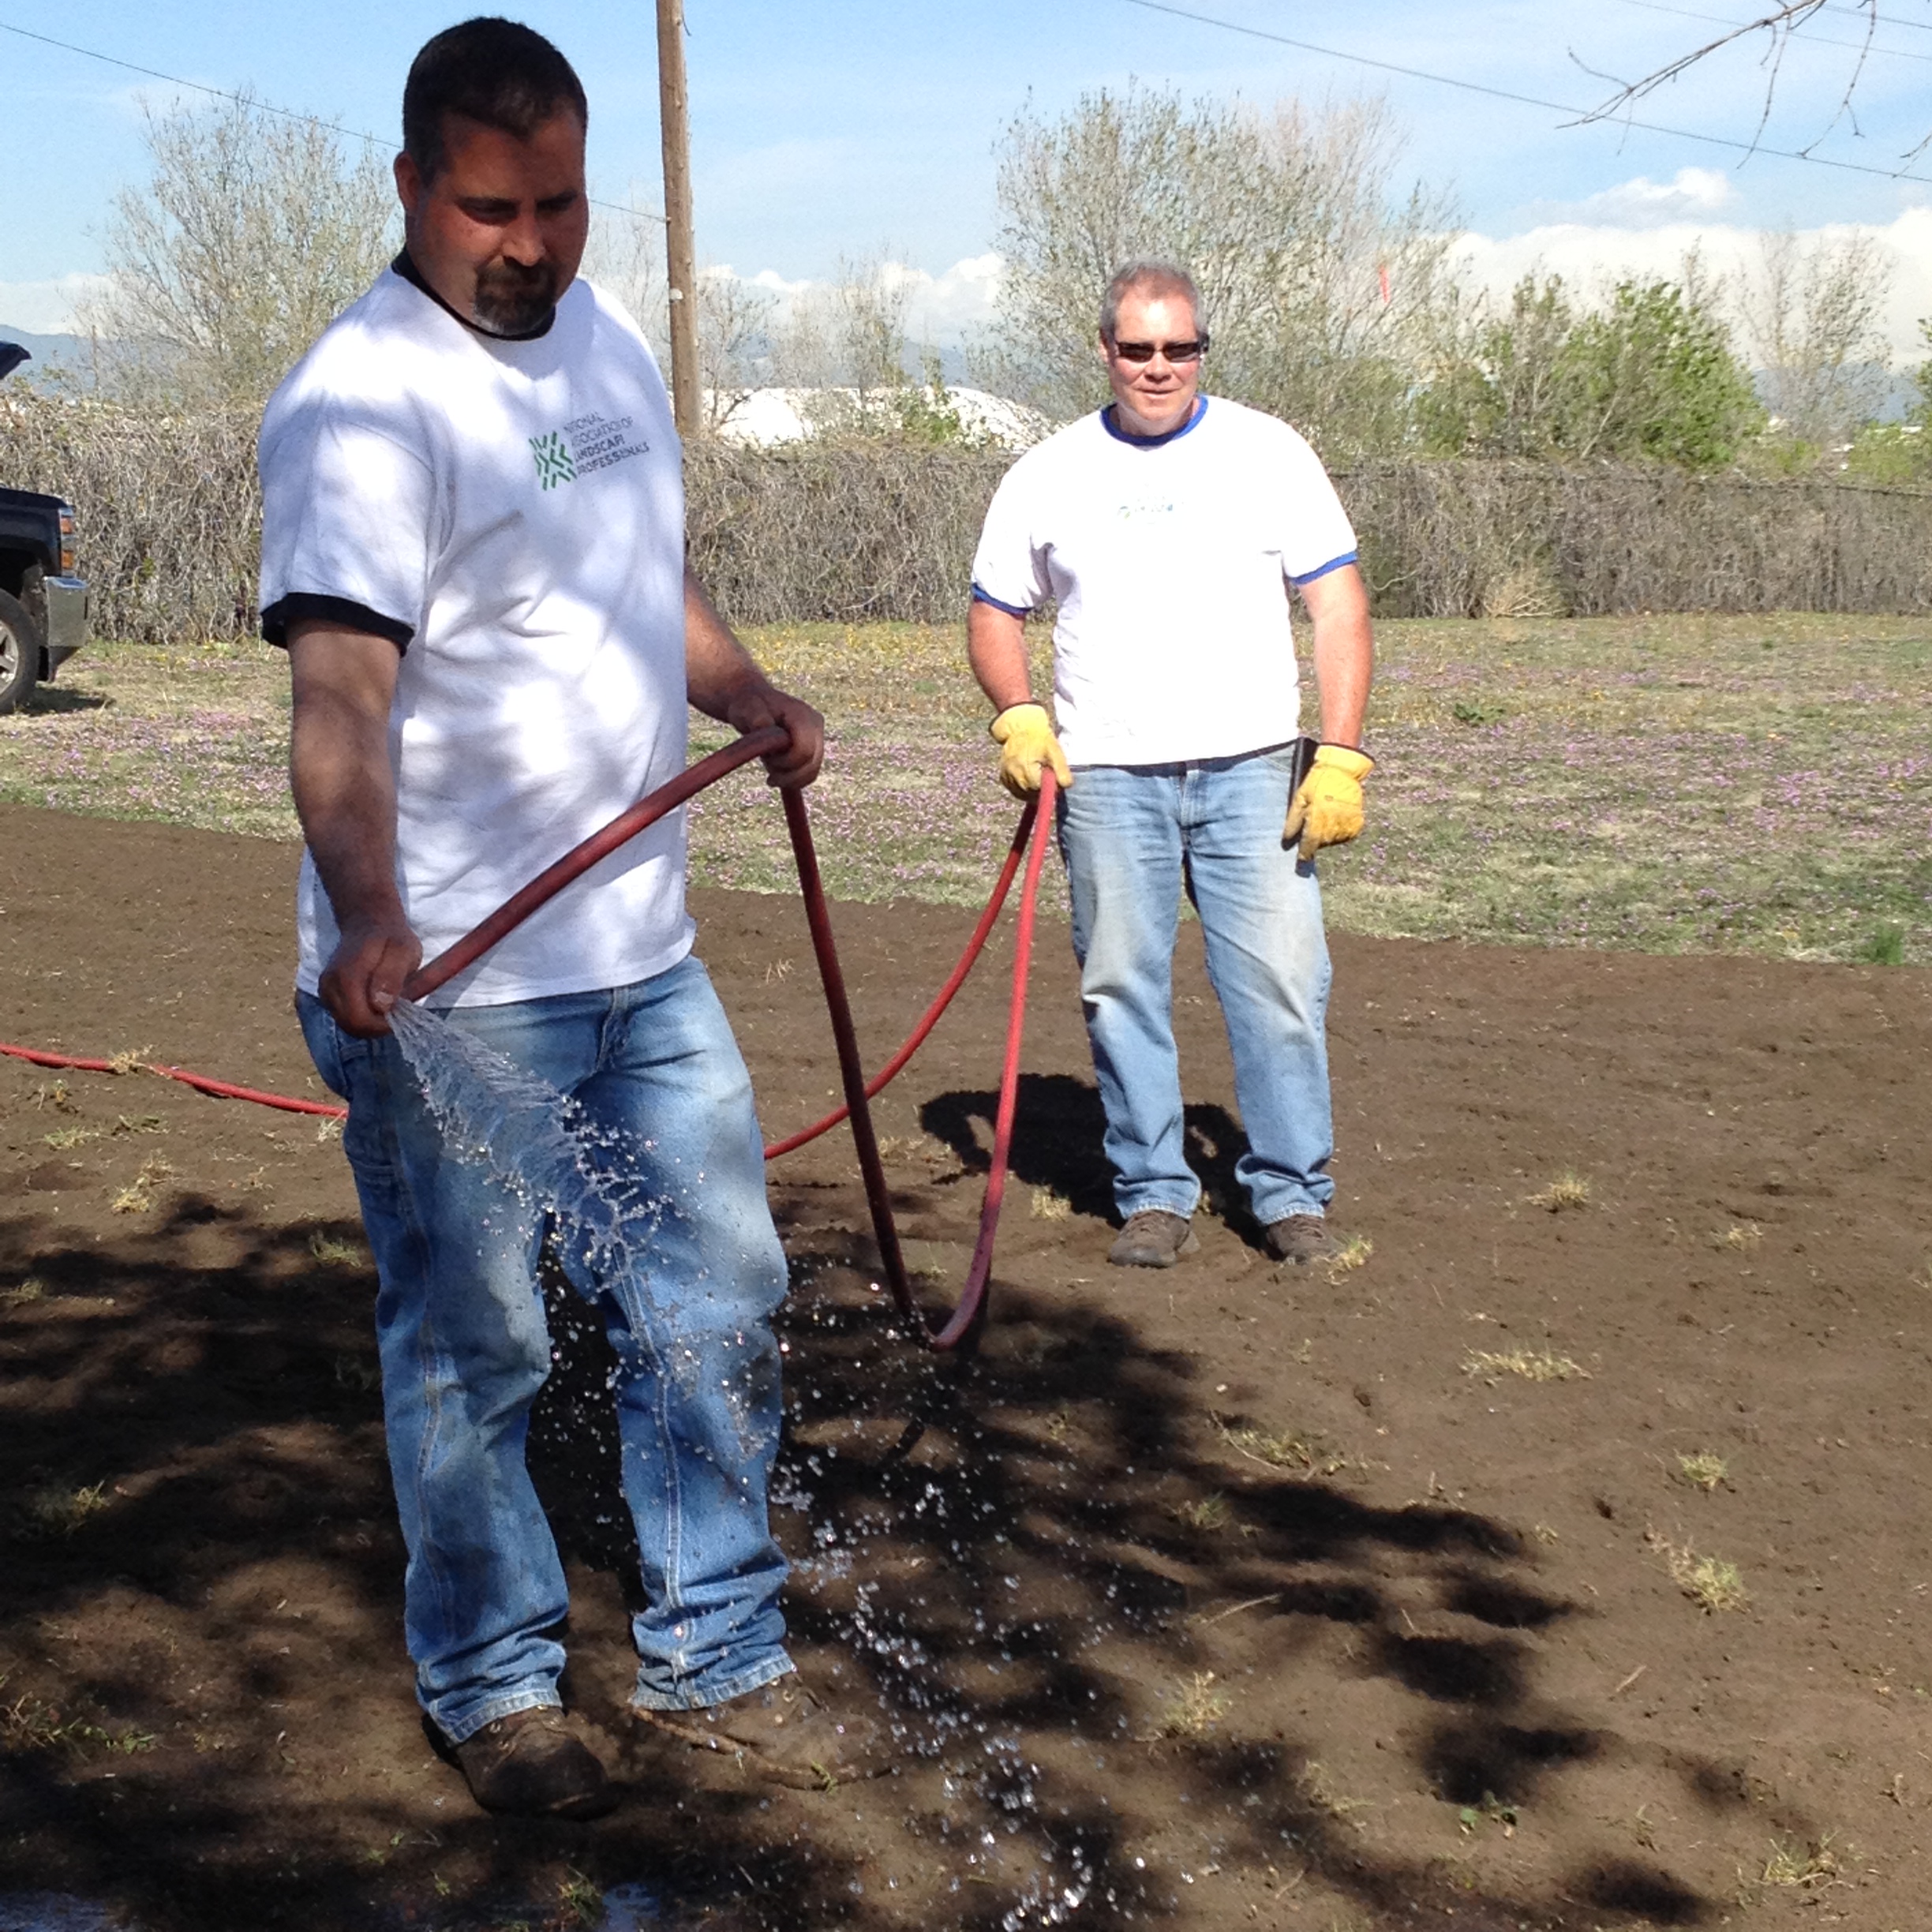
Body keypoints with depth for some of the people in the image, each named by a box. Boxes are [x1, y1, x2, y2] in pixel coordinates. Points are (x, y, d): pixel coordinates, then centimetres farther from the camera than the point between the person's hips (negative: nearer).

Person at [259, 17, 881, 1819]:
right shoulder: (361, 400, -16)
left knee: (715, 1310, 14)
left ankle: (714, 1660, 30)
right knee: (473, 1352, 5)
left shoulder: (603, 336, 11)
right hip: (445, 985, -8)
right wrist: (371, 914, -41)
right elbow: (339, 691, -28)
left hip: (643, 957, 8)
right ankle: (490, 1688, 26)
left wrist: (754, 699, 15)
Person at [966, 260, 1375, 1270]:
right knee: (1121, 988, 3)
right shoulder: (1047, 474, 8)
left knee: (1280, 978, -4)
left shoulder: (1267, 452, 5)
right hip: (1105, 774, 1)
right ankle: (1154, 1195, 15)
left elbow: (1338, 606, 3)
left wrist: (1340, 755, -6)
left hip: (1251, 768, -1)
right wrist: (1017, 714, -5)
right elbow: (994, 612, 14)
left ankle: (1290, 1191, 9)